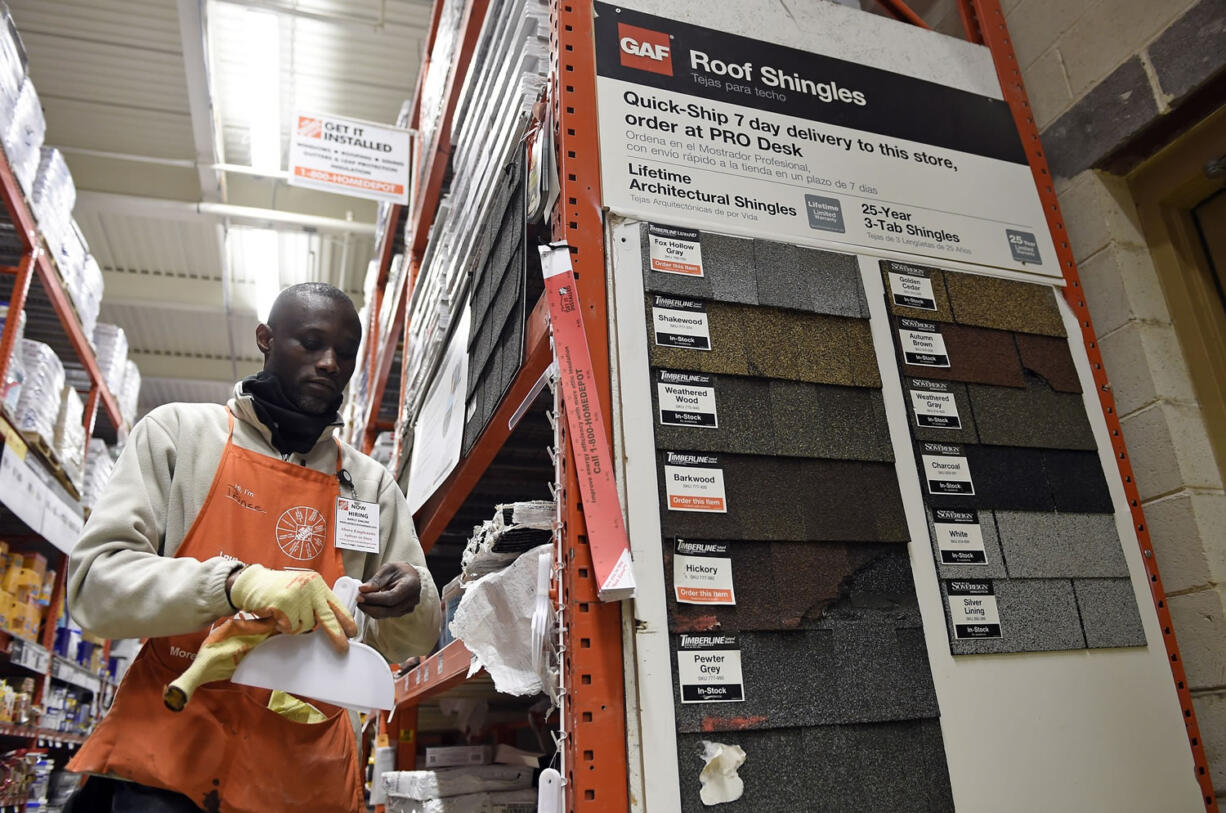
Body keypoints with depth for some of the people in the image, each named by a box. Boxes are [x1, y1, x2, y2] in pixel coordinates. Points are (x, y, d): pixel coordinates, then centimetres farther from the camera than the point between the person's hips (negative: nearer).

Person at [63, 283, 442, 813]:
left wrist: (409, 600, -15)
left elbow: (408, 641, 10)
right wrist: (234, 582, -26)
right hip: (171, 749, -2)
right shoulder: (180, 431, 2)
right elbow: (95, 581, -8)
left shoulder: (371, 483, 8)